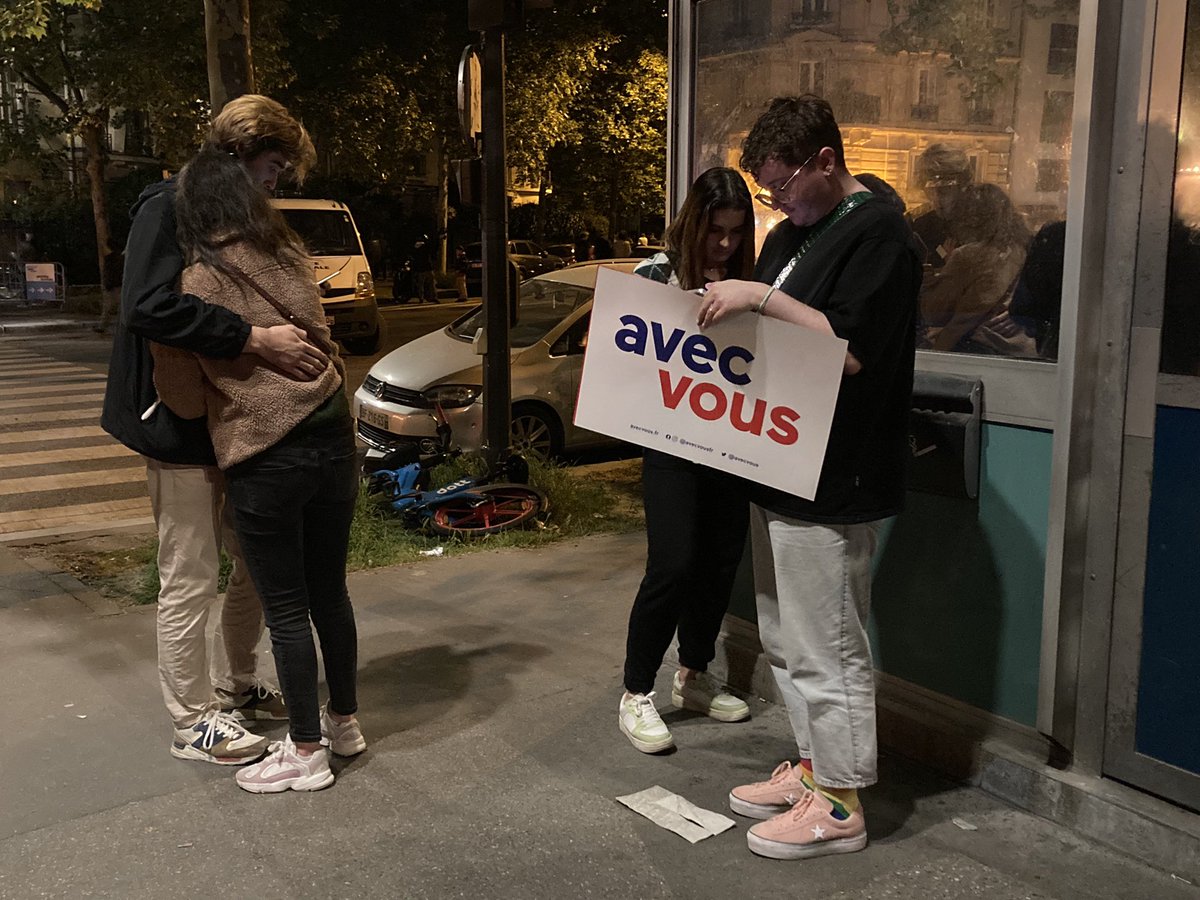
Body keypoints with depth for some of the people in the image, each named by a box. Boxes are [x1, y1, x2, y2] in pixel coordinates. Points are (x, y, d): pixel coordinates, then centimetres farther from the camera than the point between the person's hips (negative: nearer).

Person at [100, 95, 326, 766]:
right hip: (181, 429, -9)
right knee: (191, 581, 2)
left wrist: (298, 346, 3)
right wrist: (254, 340, -34)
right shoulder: (168, 207, -15)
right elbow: (148, 306, -31)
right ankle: (193, 724, 17)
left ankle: (236, 688, 34)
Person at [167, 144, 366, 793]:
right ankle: (344, 720, 32)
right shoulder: (291, 258, 7)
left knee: (286, 610, 5)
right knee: (329, 592, 18)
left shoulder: (200, 280, -8)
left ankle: (306, 753, 15)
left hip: (267, 461, -6)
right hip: (333, 440, 6)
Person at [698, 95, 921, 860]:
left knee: (826, 646, -1)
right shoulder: (792, 234, 16)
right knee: (786, 639, 17)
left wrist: (763, 298, -22)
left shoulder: (878, 232, -12)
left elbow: (852, 348, -21)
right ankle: (813, 766, 31)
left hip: (832, 482, -9)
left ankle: (840, 803, 13)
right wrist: (729, 308, 4)